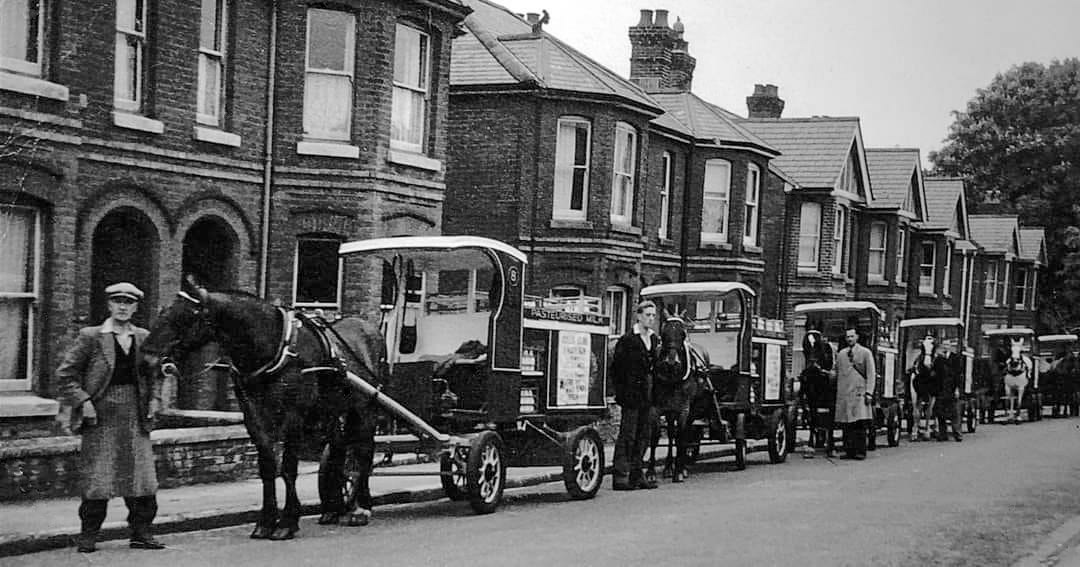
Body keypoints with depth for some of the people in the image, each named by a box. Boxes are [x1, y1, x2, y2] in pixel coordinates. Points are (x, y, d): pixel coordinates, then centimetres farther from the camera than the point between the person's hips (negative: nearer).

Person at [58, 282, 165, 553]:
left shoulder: (143, 338, 9)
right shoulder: (90, 337, -3)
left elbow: (153, 375, 22)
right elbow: (65, 374, -2)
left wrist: (154, 398, 5)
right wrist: (83, 401, -12)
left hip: (135, 417, 4)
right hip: (101, 415, -4)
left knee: (142, 477, 3)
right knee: (97, 477, -2)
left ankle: (141, 533, 12)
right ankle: (88, 536, 8)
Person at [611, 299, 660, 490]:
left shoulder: (655, 339, 13)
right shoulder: (627, 340, -7)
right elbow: (616, 368, -7)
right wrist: (621, 392, -12)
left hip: (648, 395, 7)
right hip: (631, 395, -7)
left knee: (644, 435, 9)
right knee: (627, 435, -5)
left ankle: (636, 474, 16)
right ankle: (620, 477, -3)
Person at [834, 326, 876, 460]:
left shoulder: (865, 353, 6)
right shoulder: (841, 354, 17)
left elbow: (871, 374, 1)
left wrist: (869, 393, -8)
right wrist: (837, 391, 12)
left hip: (859, 392, -4)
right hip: (844, 393, 4)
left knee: (860, 423, -9)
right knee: (846, 424, 0)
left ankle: (860, 451, -7)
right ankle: (848, 450, 4)